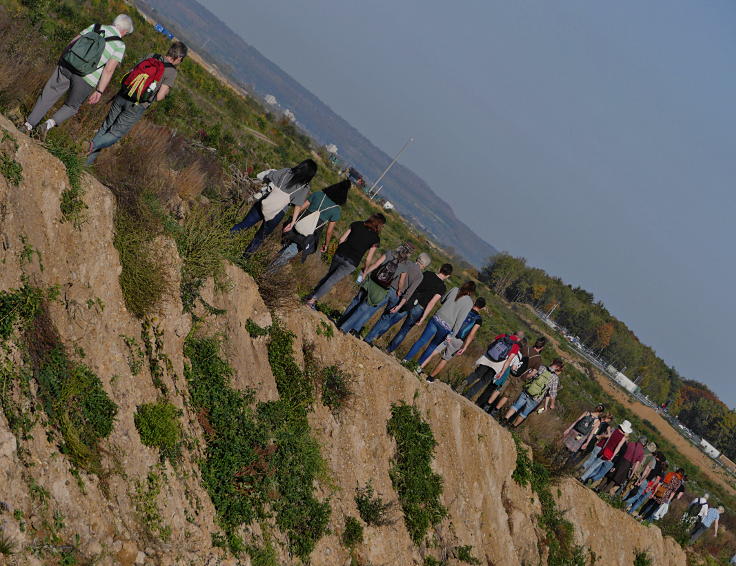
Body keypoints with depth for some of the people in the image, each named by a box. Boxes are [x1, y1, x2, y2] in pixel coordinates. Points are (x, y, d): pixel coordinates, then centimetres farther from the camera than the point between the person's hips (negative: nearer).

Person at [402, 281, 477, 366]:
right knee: (433, 346, 15)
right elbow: (460, 319, -10)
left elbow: (442, 300, 18)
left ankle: (405, 360, 7)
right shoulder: (469, 302, -5)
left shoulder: (455, 290, 5)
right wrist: (453, 334, -8)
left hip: (437, 319, 2)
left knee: (421, 340, 8)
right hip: (446, 327, -2)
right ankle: (418, 366, 21)